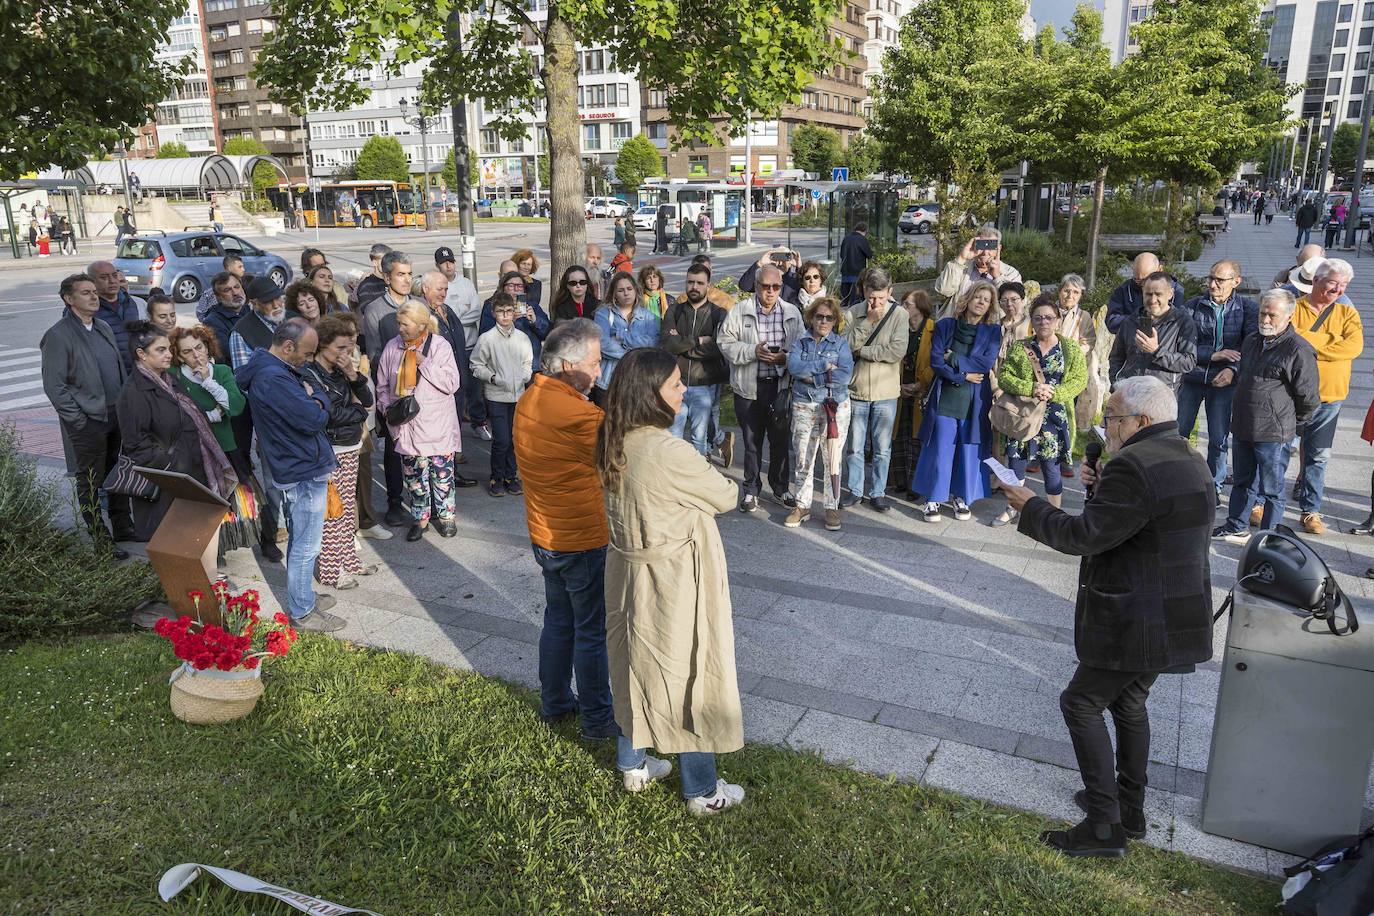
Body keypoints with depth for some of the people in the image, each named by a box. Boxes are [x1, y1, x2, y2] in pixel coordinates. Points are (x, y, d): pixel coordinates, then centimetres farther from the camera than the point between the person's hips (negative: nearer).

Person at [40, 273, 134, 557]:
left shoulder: (103, 328, 11)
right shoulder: (57, 336, -11)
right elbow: (54, 386, -13)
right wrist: (79, 420, -15)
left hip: (118, 415, 7)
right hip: (88, 421, -7)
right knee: (90, 482, 4)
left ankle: (123, 527, 29)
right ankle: (101, 539, 13)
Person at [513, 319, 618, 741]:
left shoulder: (528, 400, 0)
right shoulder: (578, 415, -27)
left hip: (544, 536, 8)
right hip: (583, 540, -8)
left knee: (559, 621, 23)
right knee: (592, 632, 7)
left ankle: (554, 702, 37)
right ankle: (598, 719, 21)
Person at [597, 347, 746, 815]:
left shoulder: (615, 445, -4)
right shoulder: (669, 451, -28)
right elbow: (725, 496, -13)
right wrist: (709, 474, 5)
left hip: (628, 575, 8)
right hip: (674, 584, -8)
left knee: (635, 669, 23)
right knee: (691, 679, 10)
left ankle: (633, 765, 43)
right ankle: (702, 791, 28)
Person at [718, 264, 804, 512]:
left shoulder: (792, 313, 5)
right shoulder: (739, 311, -2)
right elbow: (725, 342, -5)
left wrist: (786, 357, -14)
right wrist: (753, 351, -18)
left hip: (781, 386, 2)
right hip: (750, 387, -1)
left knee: (781, 440, 10)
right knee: (752, 441, 8)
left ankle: (780, 488, 27)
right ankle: (751, 490, 22)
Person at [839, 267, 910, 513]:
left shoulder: (900, 315, -7)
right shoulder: (853, 313, -3)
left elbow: (897, 351, -17)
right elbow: (846, 345, -14)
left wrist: (861, 351, -13)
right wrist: (868, 320, -19)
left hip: (886, 393, -1)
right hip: (856, 390, 1)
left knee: (882, 449, 9)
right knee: (854, 446, 10)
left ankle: (877, 492, 22)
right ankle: (855, 489, 24)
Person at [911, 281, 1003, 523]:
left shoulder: (993, 331, 6)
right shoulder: (945, 326, 4)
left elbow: (987, 363, -8)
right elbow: (936, 361, -5)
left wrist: (953, 358, -9)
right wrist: (963, 376, -12)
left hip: (975, 400, 1)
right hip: (944, 396, -1)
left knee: (969, 449, 5)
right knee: (940, 449, -2)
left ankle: (960, 497, 19)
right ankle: (932, 499, 7)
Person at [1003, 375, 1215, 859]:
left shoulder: (1134, 466, -24)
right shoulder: (1192, 462, 10)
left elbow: (1085, 535, -23)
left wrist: (1031, 507, -10)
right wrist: (1105, 488, 6)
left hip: (1136, 624, -10)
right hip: (1175, 616, 10)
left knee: (1082, 703, 1)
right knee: (1129, 703, 22)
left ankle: (1104, 826, 6)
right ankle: (1130, 809, 35)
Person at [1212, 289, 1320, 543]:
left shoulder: (1299, 351, -14)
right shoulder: (1251, 342, 11)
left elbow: (1309, 398, -10)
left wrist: (1289, 424, 1)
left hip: (1273, 435, -7)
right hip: (1242, 428, 7)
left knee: (1271, 489, 3)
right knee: (1242, 482, 19)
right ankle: (1236, 528, 32)